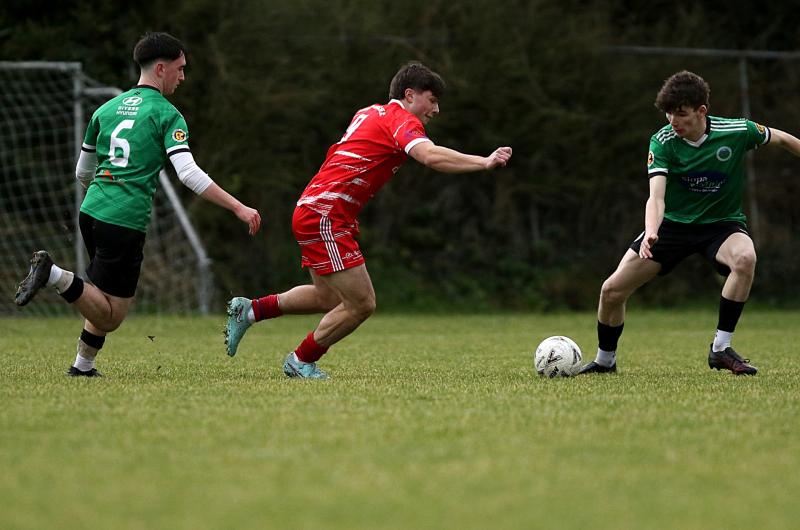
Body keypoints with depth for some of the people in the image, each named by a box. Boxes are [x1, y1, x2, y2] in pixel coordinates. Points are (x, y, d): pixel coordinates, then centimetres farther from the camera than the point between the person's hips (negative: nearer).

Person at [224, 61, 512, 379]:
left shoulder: (371, 113, 18)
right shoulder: (401, 120, -11)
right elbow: (431, 156, -30)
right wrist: (483, 162, -30)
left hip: (312, 212, 10)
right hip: (325, 218, -10)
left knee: (328, 299, 23)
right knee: (362, 304, -6)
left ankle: (249, 309, 28)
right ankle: (301, 362, 10)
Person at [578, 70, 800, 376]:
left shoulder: (737, 132, -18)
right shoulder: (662, 141, -18)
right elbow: (656, 197, -28)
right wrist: (651, 233, -47)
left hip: (722, 222, -1)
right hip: (673, 223, 1)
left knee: (745, 258, -38)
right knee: (612, 290, -6)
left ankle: (721, 349, -24)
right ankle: (605, 361, 23)